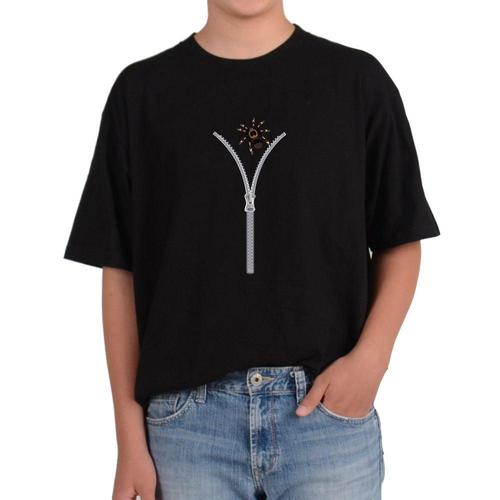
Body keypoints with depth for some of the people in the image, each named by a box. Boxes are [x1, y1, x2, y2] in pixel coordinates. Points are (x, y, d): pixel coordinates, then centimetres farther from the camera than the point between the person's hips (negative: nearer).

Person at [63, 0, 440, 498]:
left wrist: (371, 356, -10)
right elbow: (120, 269, 3)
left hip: (329, 407, 0)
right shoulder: (142, 89, 3)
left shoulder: (358, 79, 1)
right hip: (187, 416, 1)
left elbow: (399, 242, 7)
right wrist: (130, 437, 1)